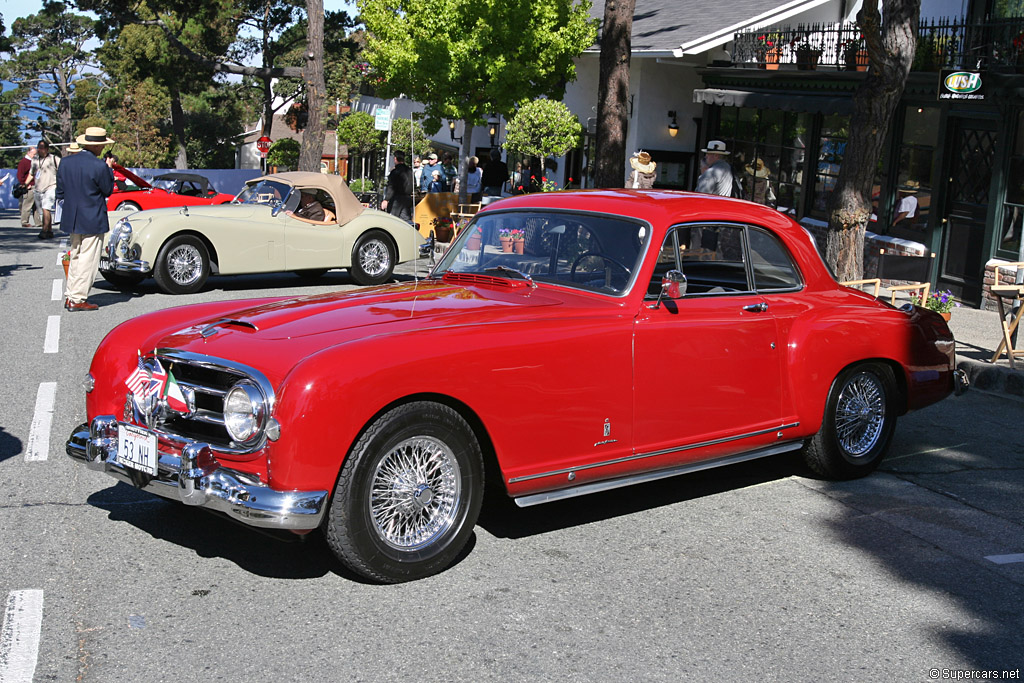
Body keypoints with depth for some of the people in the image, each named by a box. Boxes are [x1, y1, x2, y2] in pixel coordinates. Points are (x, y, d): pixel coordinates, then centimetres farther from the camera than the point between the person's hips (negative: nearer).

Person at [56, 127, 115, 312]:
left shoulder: (66, 162, 2)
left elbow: (59, 193, 7)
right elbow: (108, 190, -5)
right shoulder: (99, 166, -18)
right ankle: (78, 299, 2)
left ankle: (71, 296, 22)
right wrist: (109, 170, 5)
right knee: (87, 260, 0)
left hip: (72, 220, 7)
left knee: (75, 258, 18)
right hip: (93, 222, -7)